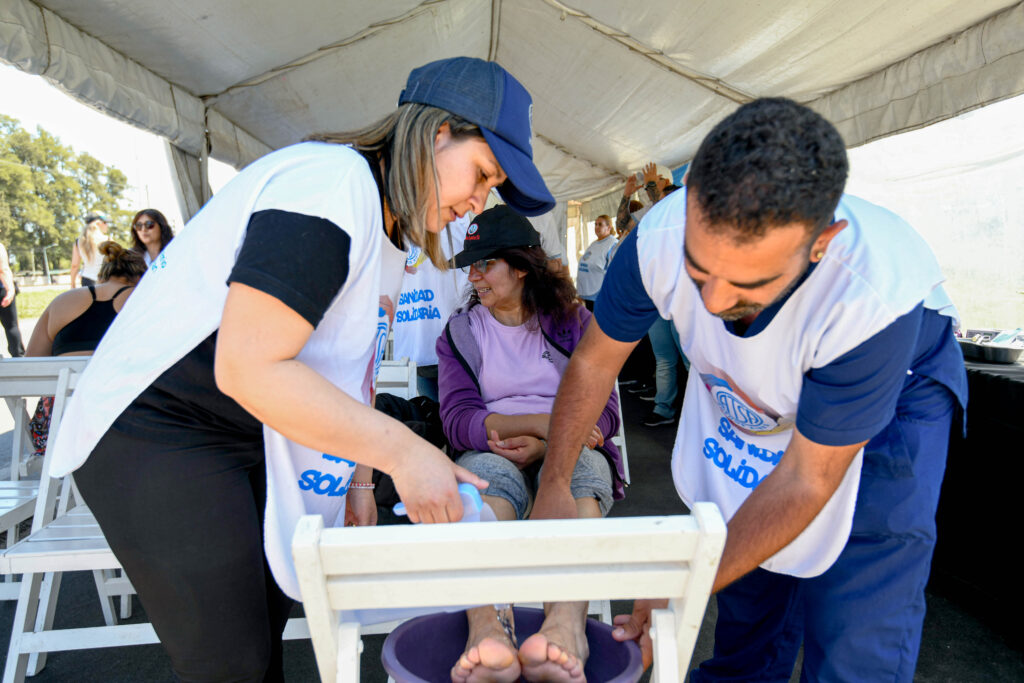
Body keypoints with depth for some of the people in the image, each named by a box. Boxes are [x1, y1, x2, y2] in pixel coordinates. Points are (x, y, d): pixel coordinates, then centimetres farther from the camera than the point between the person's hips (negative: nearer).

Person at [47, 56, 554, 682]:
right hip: (156, 436, -9)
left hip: (256, 439, 9)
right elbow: (247, 368, -31)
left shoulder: (389, 227, 8)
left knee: (269, 624, 14)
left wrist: (359, 476, 12)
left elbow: (350, 366, 15)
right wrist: (403, 452, -26)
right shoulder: (332, 185, -24)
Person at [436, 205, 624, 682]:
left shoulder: (573, 321, 13)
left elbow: (603, 413, 3)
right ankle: (488, 629, -60)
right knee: (486, 477, -36)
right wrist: (545, 421, -15)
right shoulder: (460, 332, 14)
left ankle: (565, 625, -59)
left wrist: (543, 446, -16)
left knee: (581, 470, -36)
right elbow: (458, 419, -2)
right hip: (493, 453, 0)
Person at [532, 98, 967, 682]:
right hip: (744, 401, 3)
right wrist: (553, 487, -9)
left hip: (895, 397, -2)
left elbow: (805, 481, -28)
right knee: (745, 612, 9)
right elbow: (594, 361, -12)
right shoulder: (660, 237, -31)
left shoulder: (873, 299, -40)